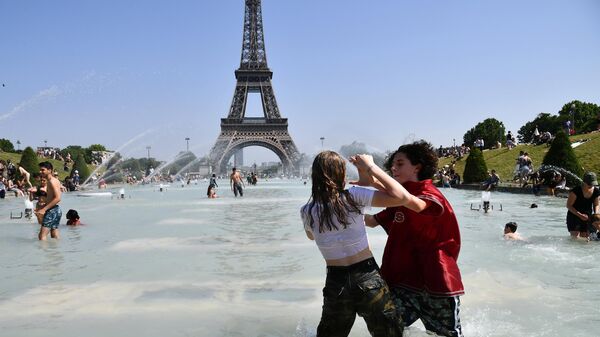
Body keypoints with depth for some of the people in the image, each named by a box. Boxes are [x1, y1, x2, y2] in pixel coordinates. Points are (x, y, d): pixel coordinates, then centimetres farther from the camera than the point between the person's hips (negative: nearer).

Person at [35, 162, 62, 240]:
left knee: (42, 236, -12)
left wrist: (44, 209, -24)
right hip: (55, 210, 10)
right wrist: (41, 208, 15)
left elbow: (57, 198, -23)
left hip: (52, 210, -10)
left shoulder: (52, 181, -13)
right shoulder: (50, 181, 18)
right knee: (55, 237, 12)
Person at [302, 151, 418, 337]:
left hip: (335, 282, 3)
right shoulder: (353, 196, -12)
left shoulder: (307, 212, -2)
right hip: (368, 279, -2)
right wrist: (371, 167, -9)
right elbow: (402, 197, -17)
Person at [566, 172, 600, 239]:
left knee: (585, 238, 5)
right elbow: (569, 205, -15)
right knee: (575, 238, -16)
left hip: (587, 218, 5)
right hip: (574, 217, -5)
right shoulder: (576, 191, -19)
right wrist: (580, 215, -23)